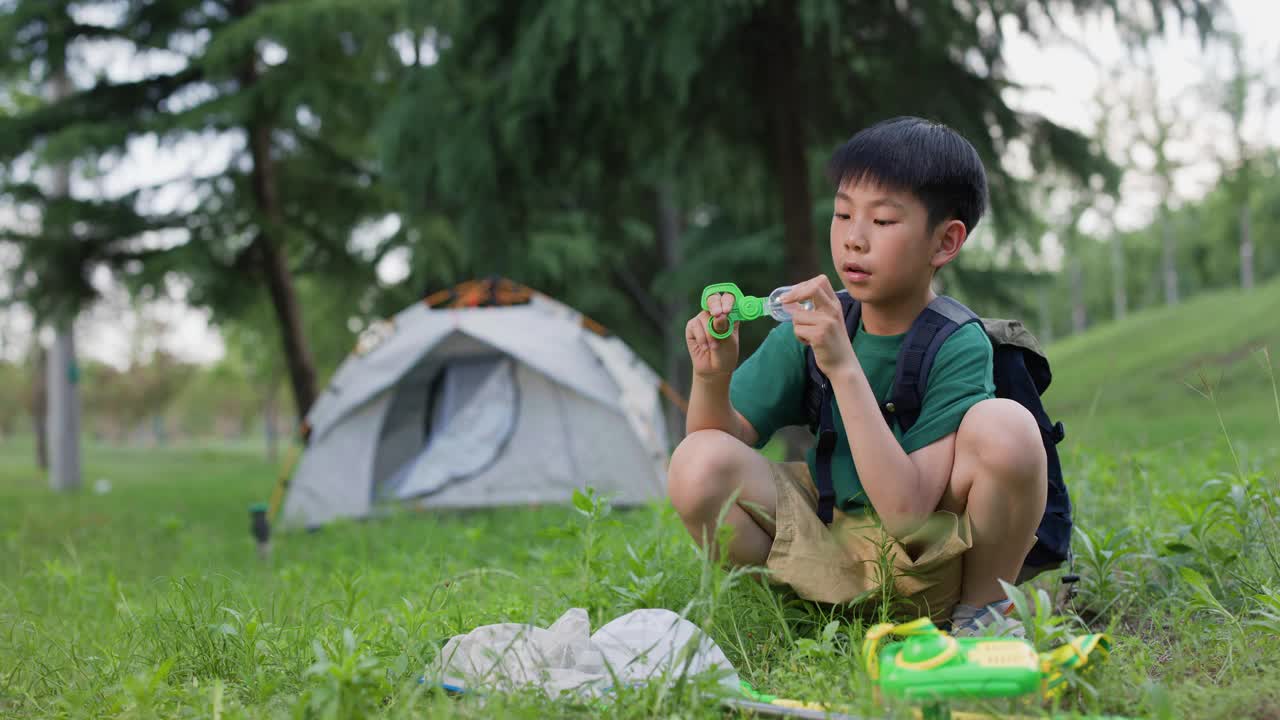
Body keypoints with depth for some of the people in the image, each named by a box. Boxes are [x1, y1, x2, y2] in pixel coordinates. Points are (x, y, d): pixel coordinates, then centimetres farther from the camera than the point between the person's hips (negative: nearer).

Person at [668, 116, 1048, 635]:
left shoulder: (959, 346, -19)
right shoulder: (815, 325, -5)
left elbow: (907, 512, -29)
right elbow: (728, 435, -4)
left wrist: (844, 368, -34)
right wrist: (712, 376, -26)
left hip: (934, 567, -3)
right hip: (834, 548, 3)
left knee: (1005, 426, -32)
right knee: (699, 464, -22)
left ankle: (984, 608, -6)